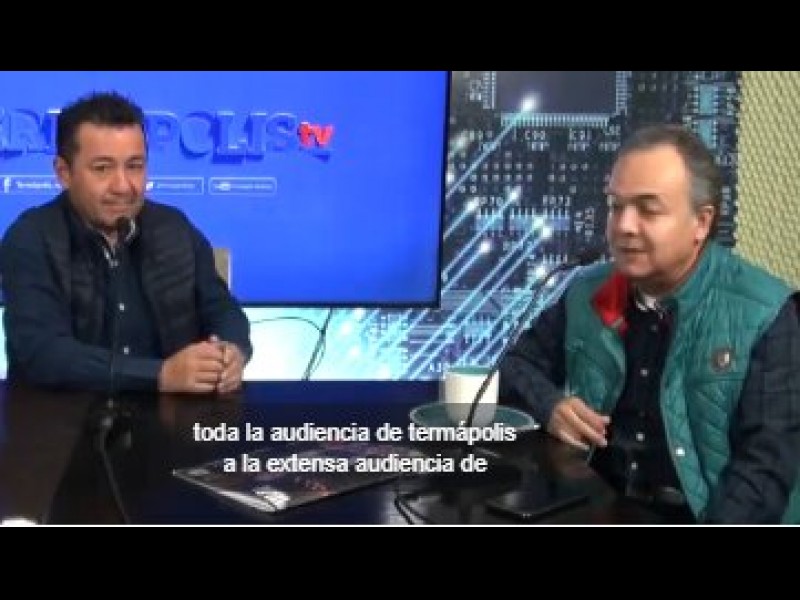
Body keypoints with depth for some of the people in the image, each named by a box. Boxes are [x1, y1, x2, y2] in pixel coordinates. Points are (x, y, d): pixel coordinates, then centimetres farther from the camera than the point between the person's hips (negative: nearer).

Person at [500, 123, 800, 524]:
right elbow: (518, 365, 17)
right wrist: (549, 405, -5)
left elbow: (768, 462, -12)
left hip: (701, 521, -3)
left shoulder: (767, 316, -8)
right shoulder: (587, 293, 5)